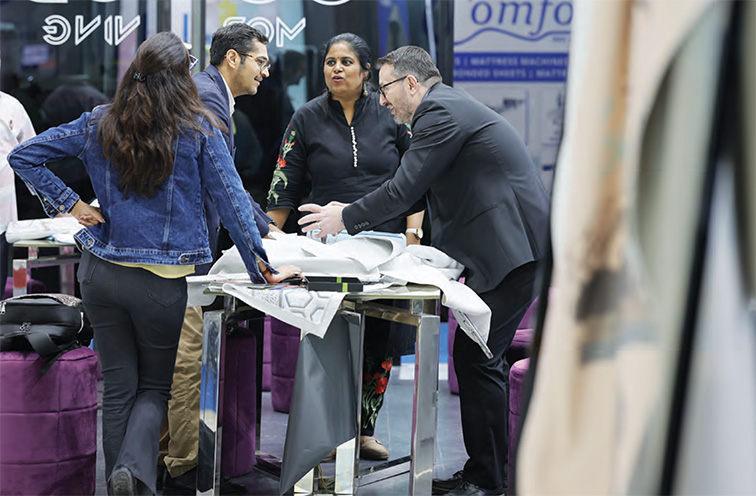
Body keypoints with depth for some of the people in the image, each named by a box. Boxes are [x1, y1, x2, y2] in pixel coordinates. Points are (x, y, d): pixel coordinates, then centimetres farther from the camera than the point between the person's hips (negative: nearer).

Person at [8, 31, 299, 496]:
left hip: (101, 273, 3)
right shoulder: (199, 131, -7)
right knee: (155, 387, 11)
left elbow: (23, 156, 6)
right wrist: (261, 267, 0)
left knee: (118, 386, 13)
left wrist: (70, 203, 6)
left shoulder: (99, 125, 3)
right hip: (161, 282, -3)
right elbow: (232, 201, -6)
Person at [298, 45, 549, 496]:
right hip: (509, 244, 11)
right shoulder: (451, 106, 22)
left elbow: (404, 189, -14)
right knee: (483, 359, 13)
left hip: (511, 246, -11)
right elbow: (420, 193, 26)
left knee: (476, 358, -8)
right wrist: (353, 216, 23)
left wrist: (346, 218, -1)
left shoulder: (440, 112, -11)